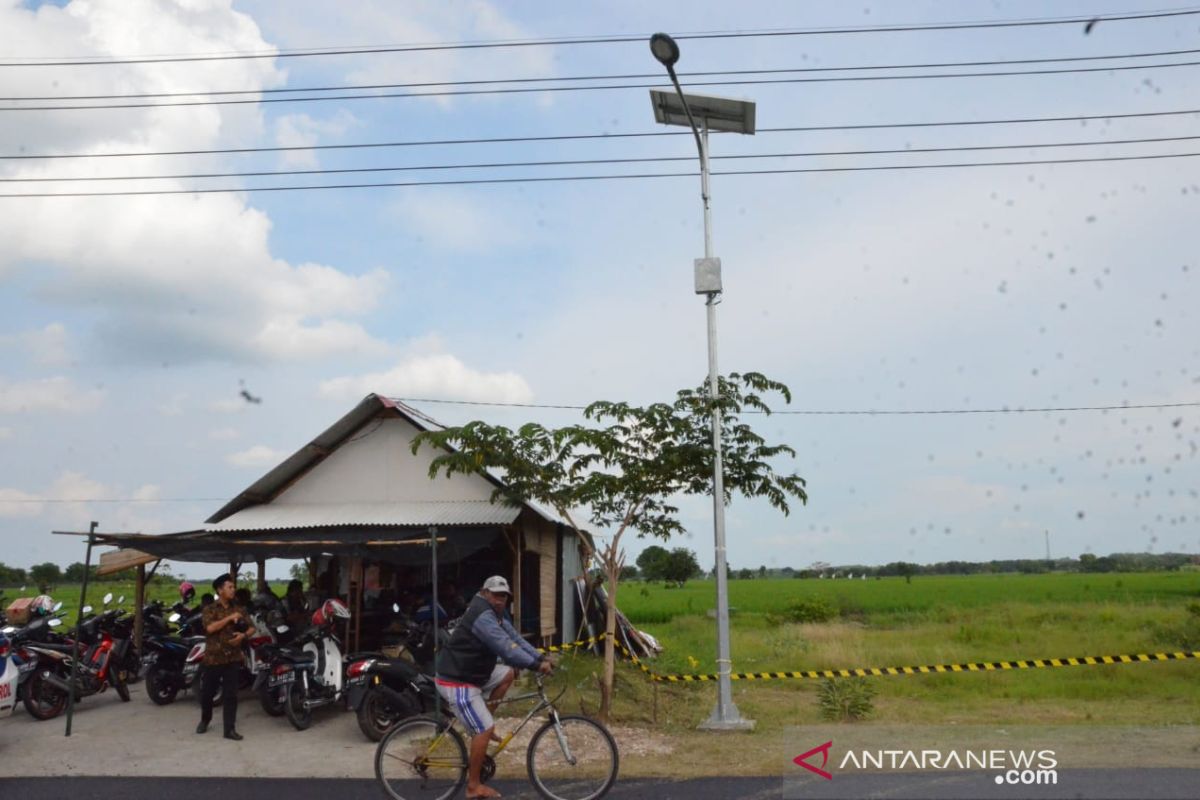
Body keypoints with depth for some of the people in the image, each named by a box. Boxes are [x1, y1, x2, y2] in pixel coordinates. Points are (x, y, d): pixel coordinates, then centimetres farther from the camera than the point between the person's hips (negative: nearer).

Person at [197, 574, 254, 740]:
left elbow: (251, 628, 11)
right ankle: (205, 720, 38)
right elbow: (210, 628, -18)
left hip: (232, 657, 2)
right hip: (213, 657, -1)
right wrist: (229, 618, -17)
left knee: (230, 694, -2)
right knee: (207, 692, 12)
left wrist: (243, 635, -10)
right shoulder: (210, 609, -2)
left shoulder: (239, 610, 9)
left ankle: (230, 729, 1)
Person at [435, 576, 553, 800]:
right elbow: (507, 648, -31)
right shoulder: (483, 616, -24)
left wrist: (541, 658, -3)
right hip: (457, 682, -10)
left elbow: (515, 638, 6)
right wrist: (536, 665, -29)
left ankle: (480, 724, 17)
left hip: (470, 673, 10)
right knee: (485, 730, -8)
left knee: (508, 673, 13)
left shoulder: (494, 615, 11)